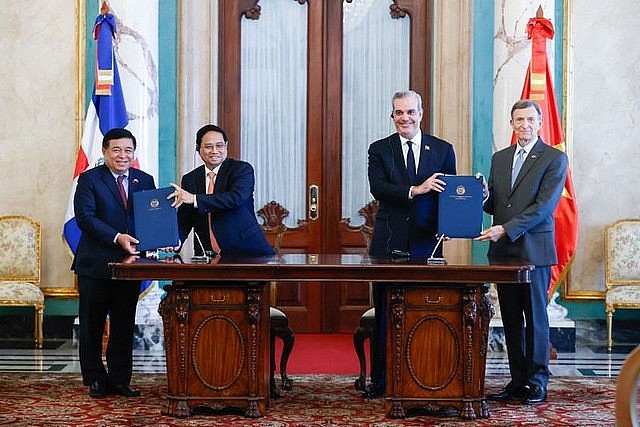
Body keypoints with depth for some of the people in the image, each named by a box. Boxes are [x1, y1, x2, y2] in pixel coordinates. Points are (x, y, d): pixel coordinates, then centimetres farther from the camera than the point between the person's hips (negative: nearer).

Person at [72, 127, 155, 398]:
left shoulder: (145, 181, 10)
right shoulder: (89, 179, -2)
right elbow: (84, 217, -13)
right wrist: (117, 238, -24)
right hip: (95, 264, -3)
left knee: (124, 326, 8)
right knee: (92, 325, 5)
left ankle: (120, 380, 17)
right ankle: (95, 380, 16)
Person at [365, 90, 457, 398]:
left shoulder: (443, 150, 10)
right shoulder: (379, 150, 8)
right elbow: (377, 188, -7)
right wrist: (415, 190, -20)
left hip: (427, 243, 0)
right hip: (389, 243, 0)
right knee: (385, 313, 2)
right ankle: (380, 380, 9)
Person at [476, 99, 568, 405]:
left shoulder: (554, 158, -3)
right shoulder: (499, 158, 16)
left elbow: (544, 206, -12)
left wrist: (506, 229, -18)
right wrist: (483, 196, -5)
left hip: (534, 249, -5)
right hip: (503, 250, 5)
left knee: (535, 316, 0)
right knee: (511, 319, 8)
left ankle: (537, 382, 8)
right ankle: (517, 382, 14)